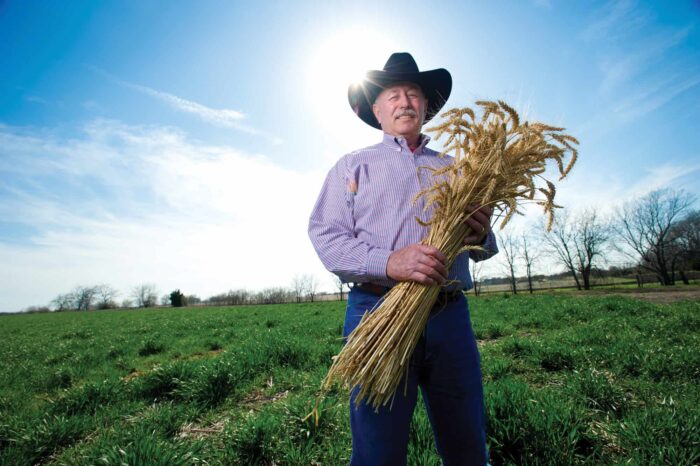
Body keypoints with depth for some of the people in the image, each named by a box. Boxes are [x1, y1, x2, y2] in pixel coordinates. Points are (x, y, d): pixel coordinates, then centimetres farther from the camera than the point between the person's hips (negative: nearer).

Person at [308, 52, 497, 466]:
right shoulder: (353, 165, 10)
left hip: (451, 316, 4)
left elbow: (481, 249, 19)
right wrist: (388, 262, -19)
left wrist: (482, 236, -6)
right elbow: (325, 237, -2)